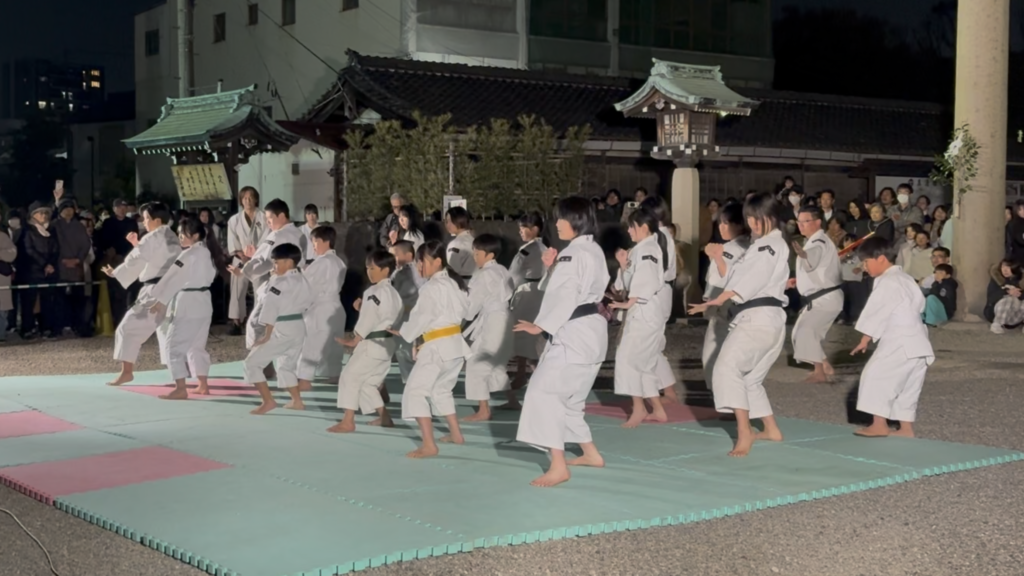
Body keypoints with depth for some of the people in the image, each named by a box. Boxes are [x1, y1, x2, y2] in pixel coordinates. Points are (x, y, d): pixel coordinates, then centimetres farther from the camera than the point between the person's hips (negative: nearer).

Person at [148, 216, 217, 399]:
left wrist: (160, 300, -17)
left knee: (176, 345, -6)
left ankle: (180, 389, -9)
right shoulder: (206, 253, 12)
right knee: (197, 346, 19)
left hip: (188, 304, -9)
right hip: (203, 303, 10)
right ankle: (203, 385, 21)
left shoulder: (189, 254, -16)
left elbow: (174, 278, -18)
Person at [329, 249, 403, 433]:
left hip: (373, 343, -10)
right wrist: (362, 308, 6)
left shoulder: (376, 292, -16)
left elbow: (369, 320, -19)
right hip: (386, 343, 10)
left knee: (350, 375, -8)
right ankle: (384, 417, 25)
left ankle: (348, 421, -11)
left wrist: (354, 340, -13)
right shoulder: (393, 292, 14)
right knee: (367, 382, 20)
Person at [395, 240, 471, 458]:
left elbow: (422, 318, -18)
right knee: (441, 389, 27)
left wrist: (403, 332, -2)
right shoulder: (455, 282, 11)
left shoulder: (432, 287, -17)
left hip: (436, 347, -10)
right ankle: (456, 434, 36)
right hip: (456, 343, 10)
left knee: (415, 392, -9)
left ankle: (429, 445, -17)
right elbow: (464, 309, 18)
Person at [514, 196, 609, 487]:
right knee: (566, 396, 21)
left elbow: (566, 297, -24)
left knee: (543, 392, -15)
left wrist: (542, 326, -26)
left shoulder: (575, 252, -15)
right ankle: (591, 453, 32)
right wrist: (552, 267, 6)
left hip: (575, 334, -11)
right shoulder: (592, 249, 16)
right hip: (588, 332, 11)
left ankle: (558, 466, -17)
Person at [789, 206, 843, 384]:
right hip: (823, 297, 11)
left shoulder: (819, 243, -21)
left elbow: (812, 261, -45)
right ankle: (826, 367, 32)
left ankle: (819, 373, -16)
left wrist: (802, 253, -66)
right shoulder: (816, 241, 13)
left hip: (825, 299, -11)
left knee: (804, 331, -21)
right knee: (809, 333, 21)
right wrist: (799, 280, 13)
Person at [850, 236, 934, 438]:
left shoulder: (887, 283, -14)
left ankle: (879, 425, -11)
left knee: (875, 375, -11)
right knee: (907, 385, 13)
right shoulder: (904, 278, 18)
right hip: (915, 341, 11)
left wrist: (865, 339, -7)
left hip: (900, 342, -11)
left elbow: (876, 313, -14)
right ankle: (906, 428, 15)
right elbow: (919, 304, 22)